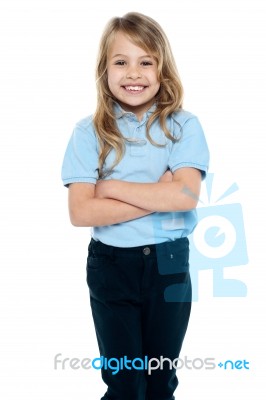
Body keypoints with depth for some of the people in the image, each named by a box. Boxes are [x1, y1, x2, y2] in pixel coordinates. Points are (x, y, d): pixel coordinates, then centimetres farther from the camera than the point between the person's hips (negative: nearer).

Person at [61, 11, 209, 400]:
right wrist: (158, 196, -17)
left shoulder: (183, 125, -5)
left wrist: (111, 187, -16)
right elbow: (80, 212, -16)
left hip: (169, 263, 1)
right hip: (111, 265, 0)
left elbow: (186, 196, -20)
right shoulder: (89, 132, -5)